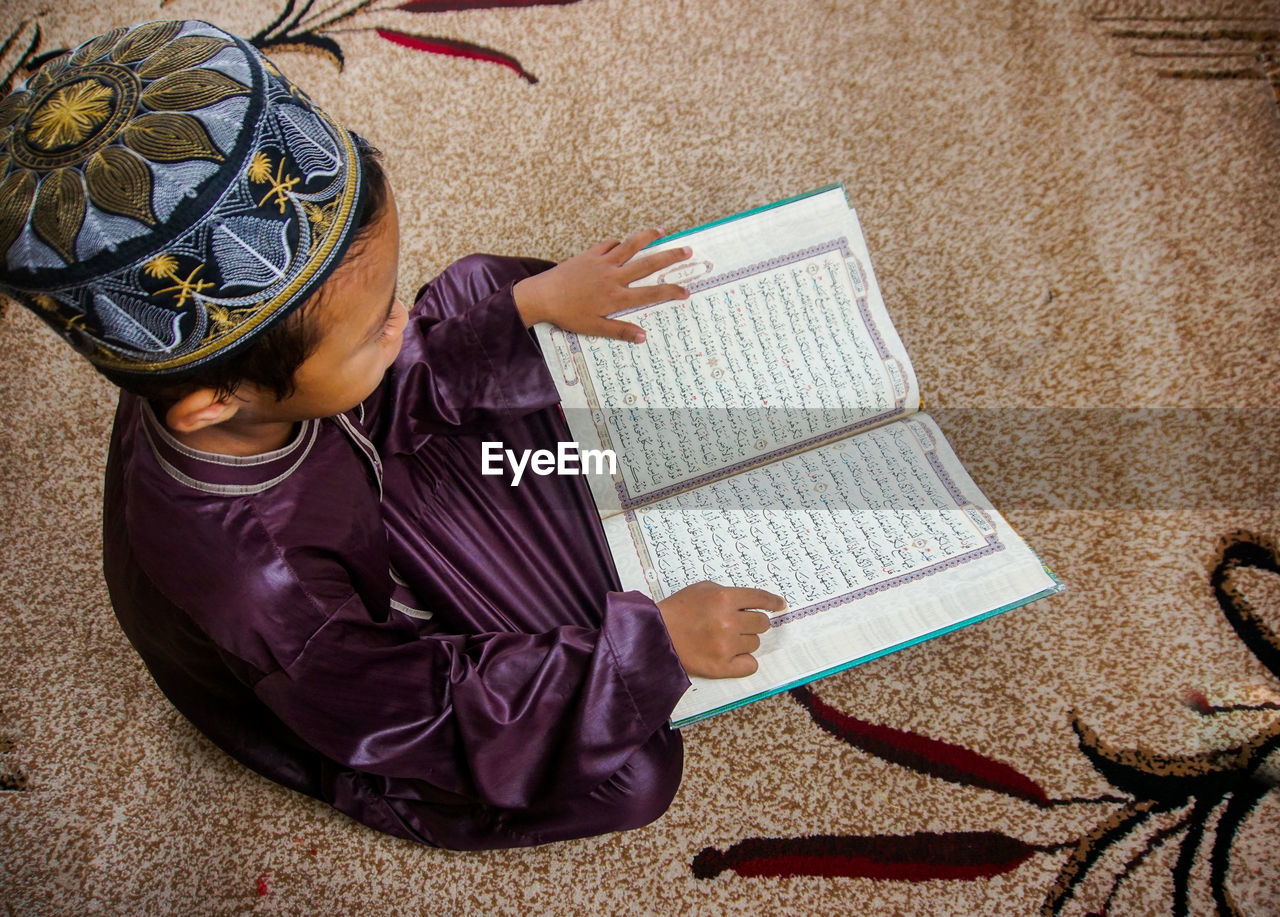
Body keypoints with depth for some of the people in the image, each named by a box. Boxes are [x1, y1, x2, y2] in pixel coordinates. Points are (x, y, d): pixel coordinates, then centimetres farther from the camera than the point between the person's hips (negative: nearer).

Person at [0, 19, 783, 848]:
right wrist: (653, 643, -29)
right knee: (632, 776, -15)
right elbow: (434, 713, -30)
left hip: (361, 526, 6)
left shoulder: (214, 348, -26)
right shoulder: (258, 593, -46)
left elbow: (395, 396, -6)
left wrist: (534, 302, -12)